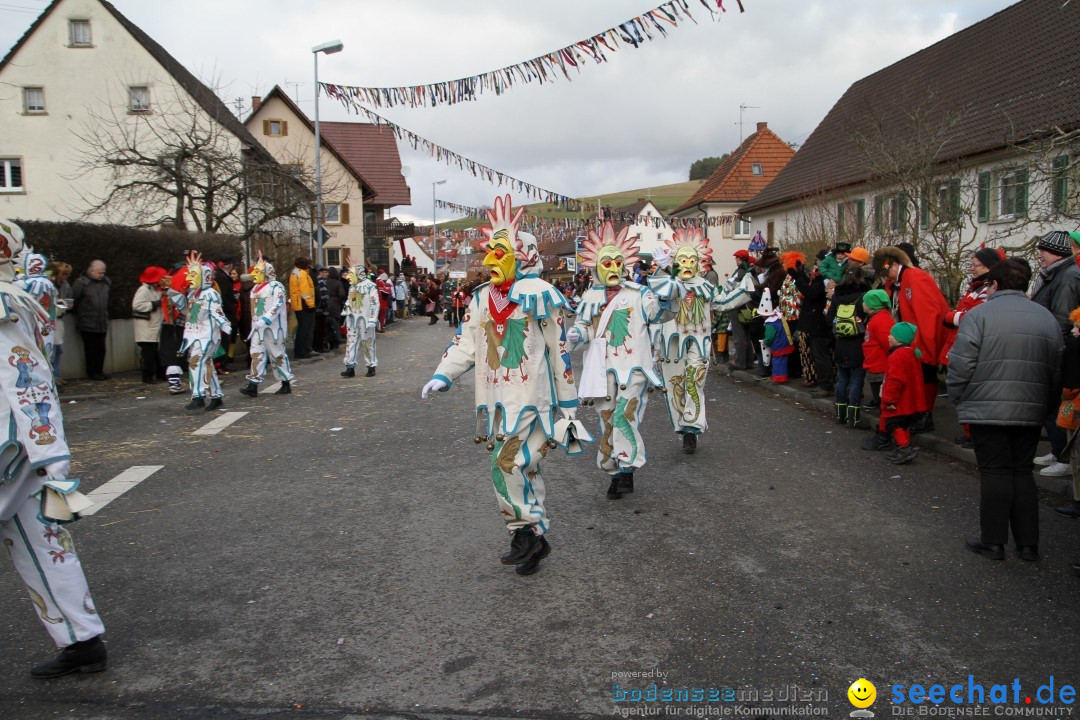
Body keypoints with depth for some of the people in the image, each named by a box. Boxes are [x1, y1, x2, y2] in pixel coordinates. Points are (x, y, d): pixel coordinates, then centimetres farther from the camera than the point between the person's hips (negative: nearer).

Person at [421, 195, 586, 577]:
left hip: (532, 400, -7)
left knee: (508, 465, -14)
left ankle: (529, 531, 4)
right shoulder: (483, 297, 12)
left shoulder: (540, 295, -9)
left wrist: (568, 403, -5)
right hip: (498, 400, 7)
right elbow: (466, 342, 12)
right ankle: (532, 539, 24)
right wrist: (443, 375, -4)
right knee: (522, 468, 13)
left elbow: (560, 351, -6)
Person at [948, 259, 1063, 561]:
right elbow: (1057, 370, 11)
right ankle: (1028, 543, 16)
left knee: (995, 472, 3)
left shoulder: (979, 315, -7)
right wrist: (1047, 404, 21)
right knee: (1022, 472, 13)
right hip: (1031, 412, 5)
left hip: (988, 409, -4)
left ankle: (993, 541, 8)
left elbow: (961, 366, -12)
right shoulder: (1047, 318, 10)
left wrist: (958, 399, 1)